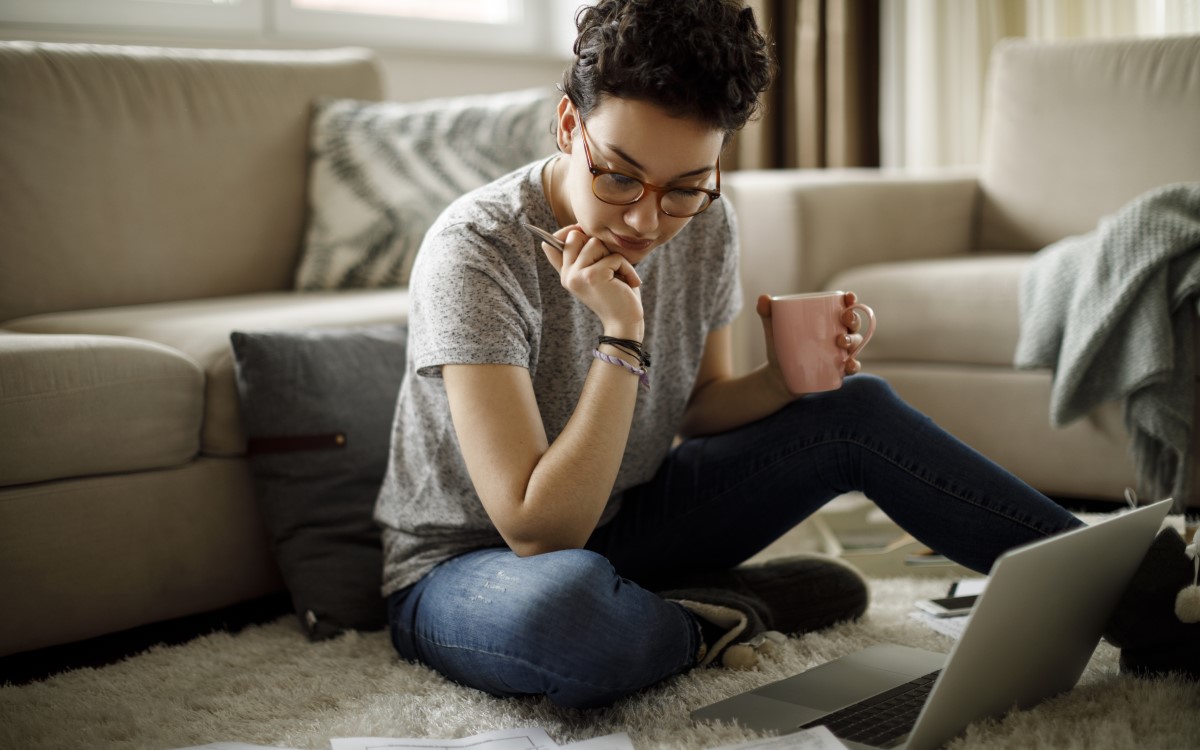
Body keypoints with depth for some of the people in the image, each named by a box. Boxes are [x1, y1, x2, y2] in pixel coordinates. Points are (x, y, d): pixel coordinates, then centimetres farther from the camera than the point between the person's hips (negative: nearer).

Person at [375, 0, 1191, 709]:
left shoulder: (704, 225, -8)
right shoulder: (477, 251, -27)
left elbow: (696, 410, 7)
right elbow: (539, 531, -30)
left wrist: (784, 380, -14)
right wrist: (622, 337, -35)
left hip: (616, 519, 6)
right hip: (467, 566, -6)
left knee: (856, 409, -7)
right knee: (568, 604, -43)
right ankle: (724, 616, -10)